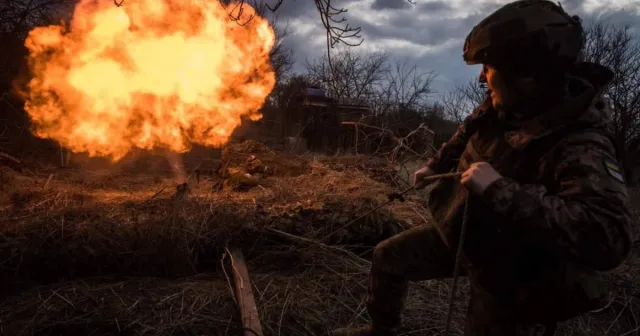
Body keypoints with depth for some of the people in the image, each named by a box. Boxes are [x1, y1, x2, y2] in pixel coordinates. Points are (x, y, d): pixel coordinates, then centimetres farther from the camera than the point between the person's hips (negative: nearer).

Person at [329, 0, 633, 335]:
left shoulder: (581, 146, -32)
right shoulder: (504, 105, -10)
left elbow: (609, 237, -47)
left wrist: (501, 190, -47)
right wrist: (436, 165, 22)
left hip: (508, 268, -7)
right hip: (461, 232, 7)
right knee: (388, 257, 12)